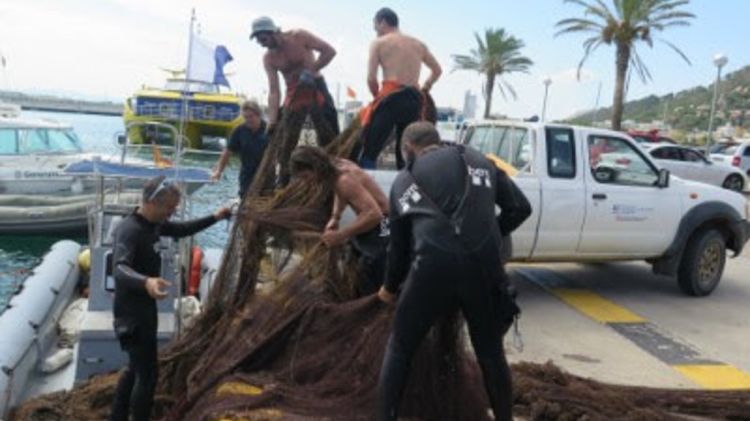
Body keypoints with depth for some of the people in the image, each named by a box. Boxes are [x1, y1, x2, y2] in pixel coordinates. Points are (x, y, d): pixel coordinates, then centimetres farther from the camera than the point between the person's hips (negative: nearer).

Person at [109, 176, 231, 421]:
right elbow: (119, 269, -42)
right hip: (133, 314, -10)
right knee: (147, 375, -2)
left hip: (144, 309, 10)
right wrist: (145, 282, -62)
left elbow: (181, 230, 21)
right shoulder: (130, 230, -26)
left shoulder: (154, 224, 2)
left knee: (136, 369, 23)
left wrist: (214, 218, 13)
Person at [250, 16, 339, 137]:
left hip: (315, 87, -4)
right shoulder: (268, 59, -4)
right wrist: (272, 120, -20)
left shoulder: (298, 37, -15)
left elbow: (329, 51, -17)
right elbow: (274, 91, -9)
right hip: (293, 92, 4)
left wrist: (310, 71, -24)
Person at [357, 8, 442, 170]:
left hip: (391, 99, -5)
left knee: (369, 153, -4)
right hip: (414, 100, 5)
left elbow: (371, 78, -3)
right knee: (406, 155, 12)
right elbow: (437, 70, 26)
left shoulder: (379, 43, 6)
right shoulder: (418, 44, 20)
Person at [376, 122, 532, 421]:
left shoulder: (404, 180, 19)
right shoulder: (479, 161, 20)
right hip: (482, 265, 1)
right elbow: (520, 207, 16)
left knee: (399, 349, 18)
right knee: (491, 351, 21)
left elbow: (399, 244, 24)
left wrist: (390, 288, 40)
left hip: (433, 267, -1)